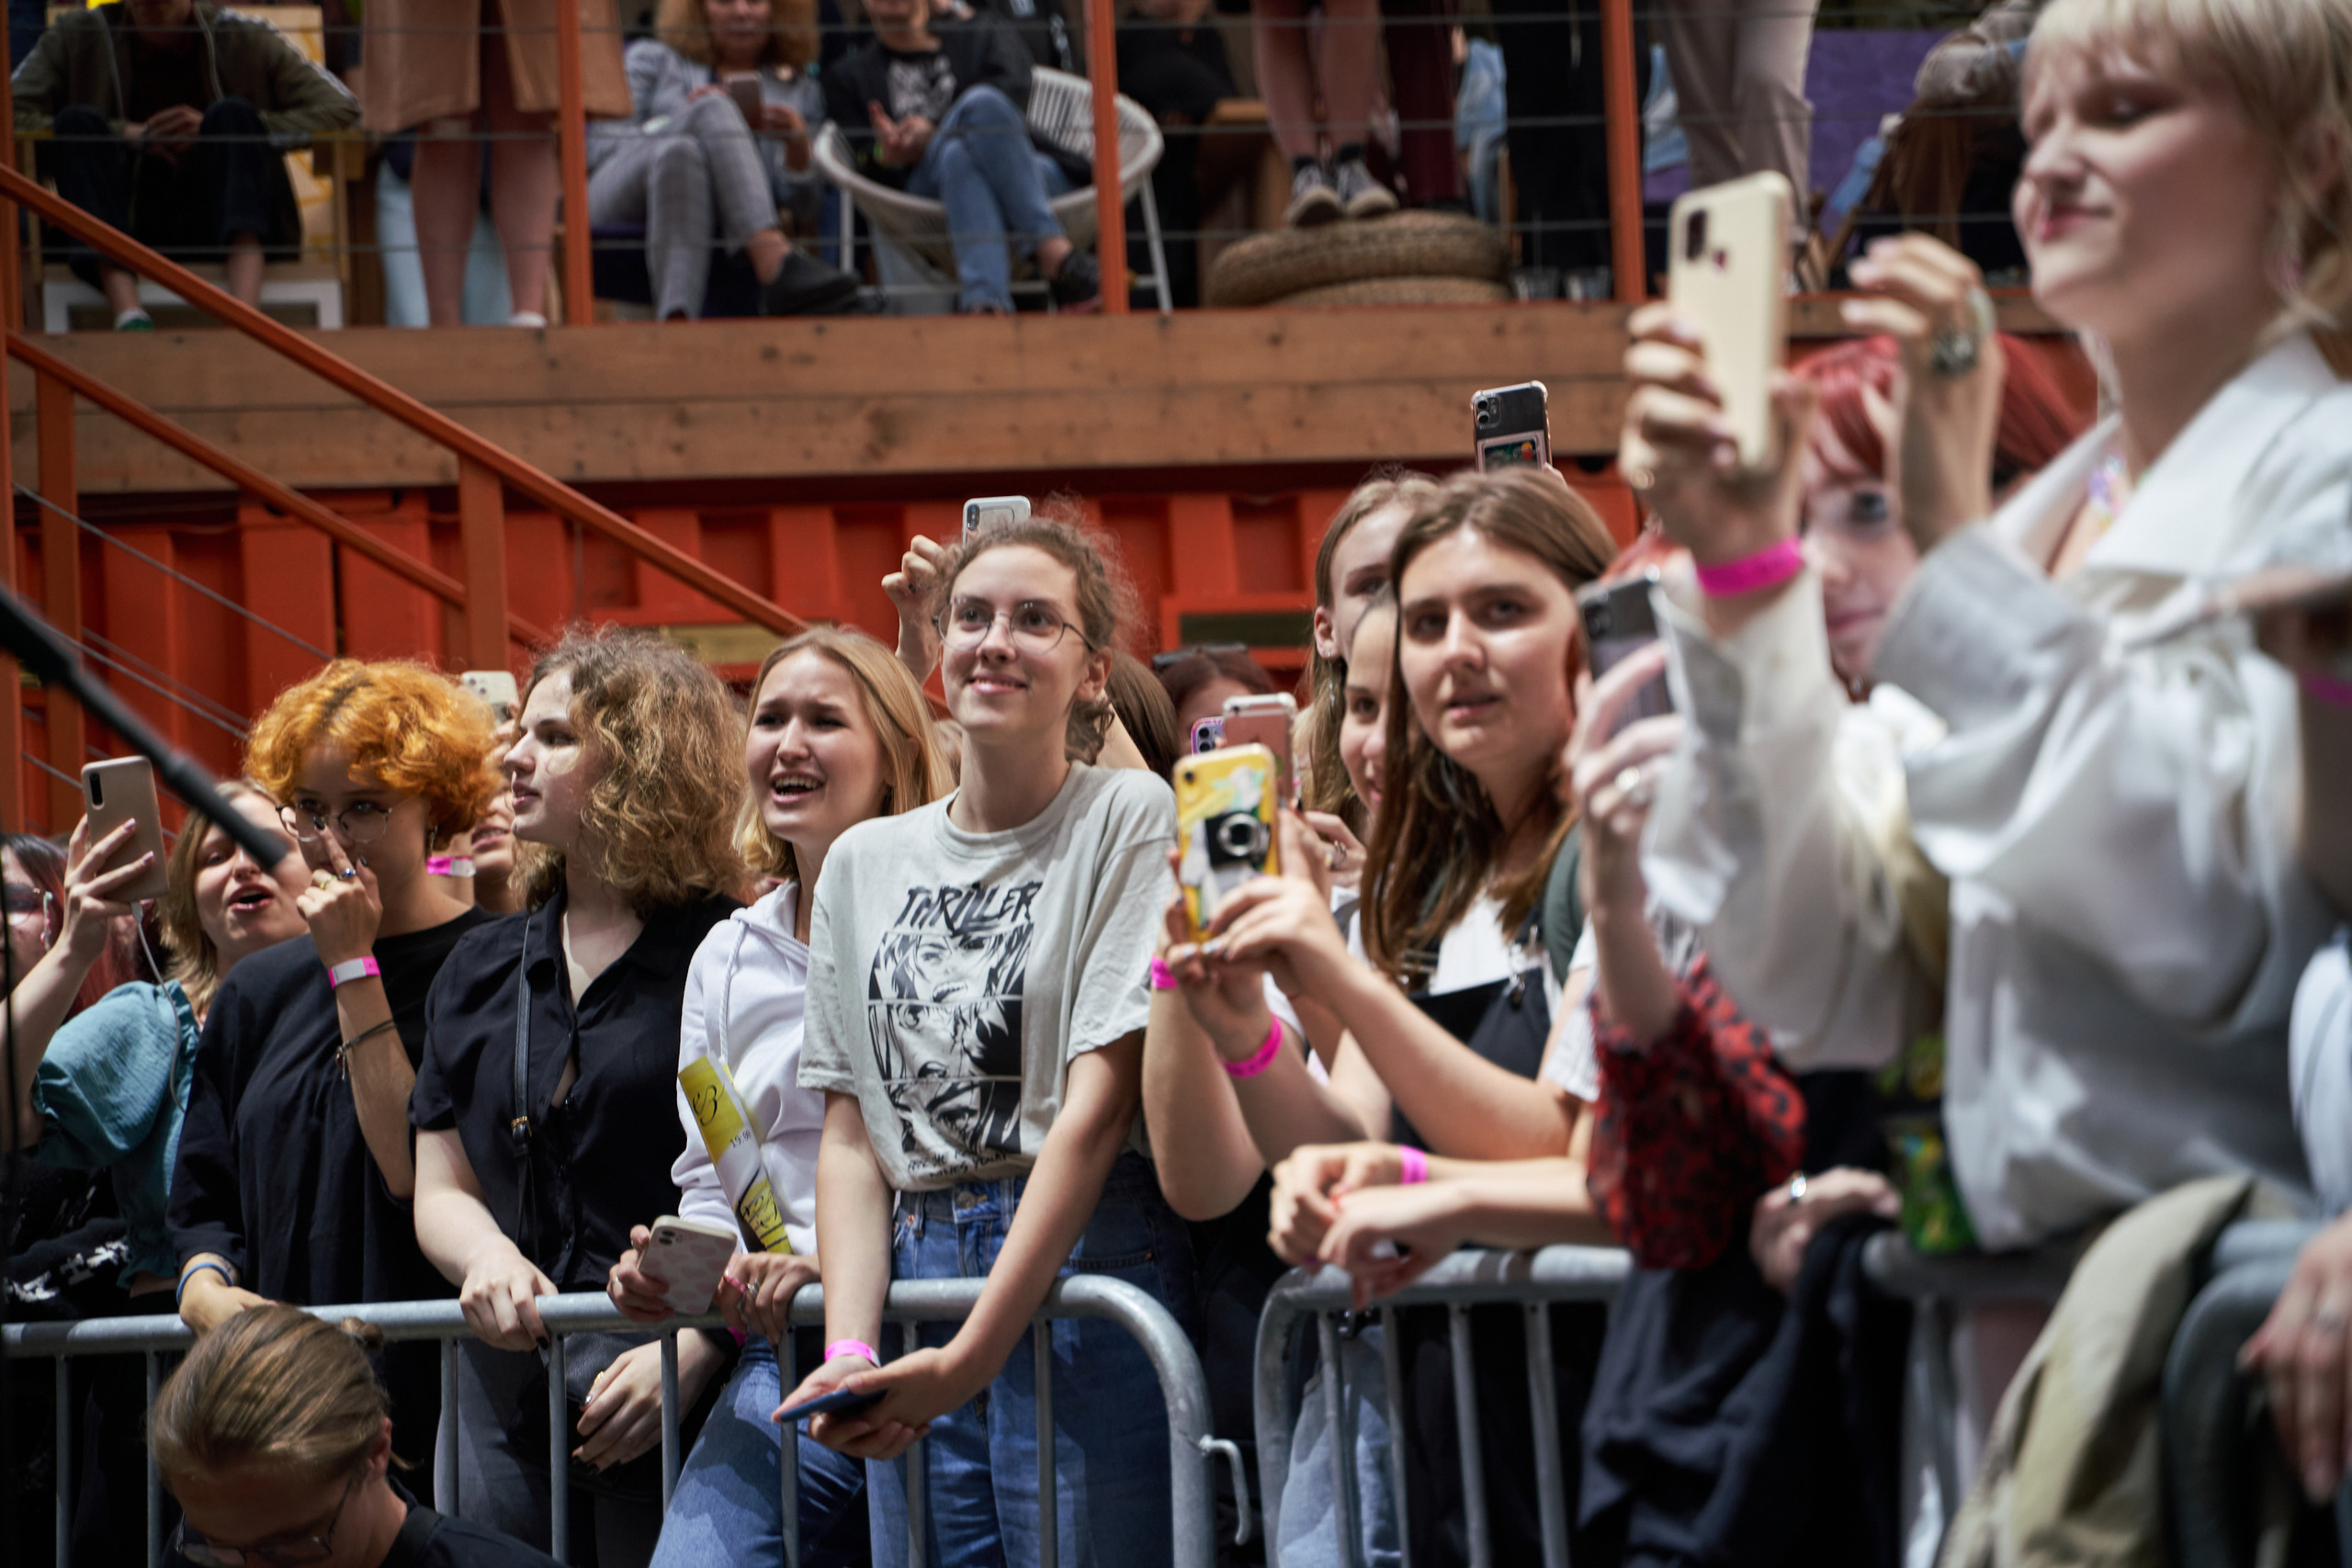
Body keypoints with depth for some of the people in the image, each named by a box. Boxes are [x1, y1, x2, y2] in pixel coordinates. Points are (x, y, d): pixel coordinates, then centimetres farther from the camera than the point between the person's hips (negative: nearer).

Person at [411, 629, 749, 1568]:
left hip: (675, 1390, -6)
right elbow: (441, 1189, 16)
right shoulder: (480, 972, 17)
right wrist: (488, 1258, -6)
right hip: (507, 1391, 6)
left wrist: (695, 1350, -18)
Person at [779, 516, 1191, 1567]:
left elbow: (1098, 1105, -9)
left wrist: (973, 1356, -16)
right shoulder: (863, 861, 14)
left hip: (1081, 1280, -5)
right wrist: (849, 1346, -7)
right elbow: (850, 1134, 11)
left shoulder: (1128, 817, -2)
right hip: (914, 1279, 5)